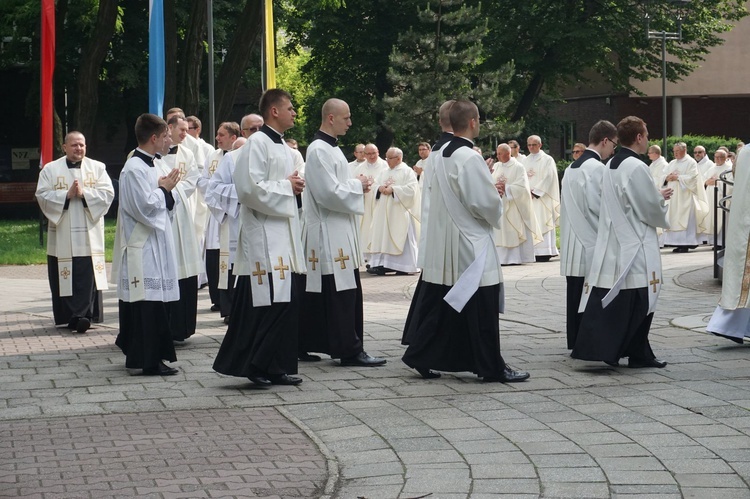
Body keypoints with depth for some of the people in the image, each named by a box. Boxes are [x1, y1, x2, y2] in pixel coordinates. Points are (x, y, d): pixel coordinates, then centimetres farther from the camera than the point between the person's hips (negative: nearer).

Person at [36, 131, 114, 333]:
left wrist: (84, 193, -14)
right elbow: (42, 196, -2)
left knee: (88, 278, -7)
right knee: (65, 277, 0)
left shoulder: (97, 168, 8)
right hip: (62, 236, 0)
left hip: (90, 236, 0)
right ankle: (70, 316, 10)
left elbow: (108, 193, -2)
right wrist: (67, 195, -14)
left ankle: (83, 315, -6)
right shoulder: (50, 170, 7)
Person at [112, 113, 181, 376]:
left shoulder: (148, 165, 15)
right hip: (143, 247, -10)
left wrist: (165, 189, 3)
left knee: (155, 302, 12)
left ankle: (137, 354, 19)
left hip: (155, 244, 10)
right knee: (149, 303, -9)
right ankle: (151, 361, -6)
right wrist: (165, 189, -8)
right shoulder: (135, 169, -16)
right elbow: (145, 207, -21)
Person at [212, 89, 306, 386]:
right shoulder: (257, 144, -11)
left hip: (285, 231, 10)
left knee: (288, 300, 7)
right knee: (268, 303, -12)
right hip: (263, 236, -9)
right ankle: (252, 364, -4)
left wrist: (296, 187, 8)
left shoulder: (283, 147, 18)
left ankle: (277, 367, 13)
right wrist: (287, 186, -12)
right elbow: (250, 188, -20)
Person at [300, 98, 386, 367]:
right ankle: (350, 350, -6)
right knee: (342, 292, -8)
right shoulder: (319, 150, -16)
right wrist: (357, 185, -9)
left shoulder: (330, 148, 17)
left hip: (339, 233, 10)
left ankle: (305, 345, 19)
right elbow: (329, 193, -22)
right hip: (329, 234, -10)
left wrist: (357, 185, 8)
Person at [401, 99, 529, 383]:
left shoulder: (441, 156, 8)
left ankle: (421, 357, 16)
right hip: (469, 244, -8)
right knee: (481, 307, -2)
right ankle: (491, 367, 3)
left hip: (441, 243, 8)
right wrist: (496, 206, 1)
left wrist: (489, 189, 19)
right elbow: (485, 202, -20)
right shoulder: (469, 158, -18)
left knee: (437, 304, 14)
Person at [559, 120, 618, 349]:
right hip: (592, 244, -8)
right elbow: (597, 206, -17)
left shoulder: (572, 167, 14)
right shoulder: (596, 168, -13)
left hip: (573, 242, 8)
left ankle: (575, 343, 13)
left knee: (575, 294, 10)